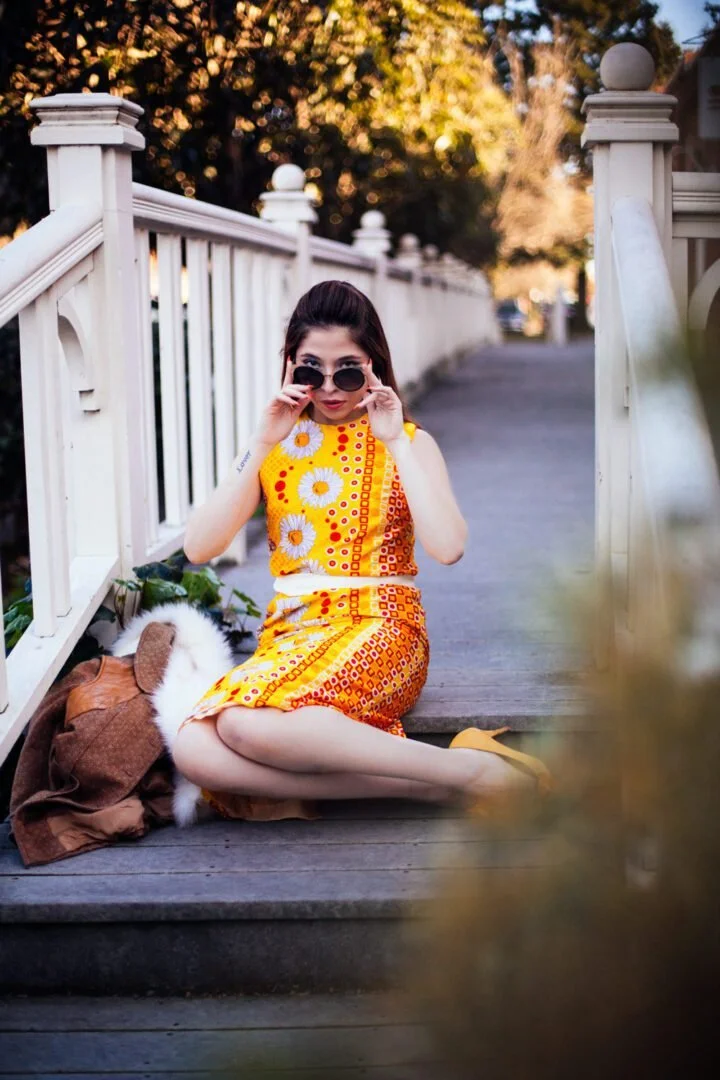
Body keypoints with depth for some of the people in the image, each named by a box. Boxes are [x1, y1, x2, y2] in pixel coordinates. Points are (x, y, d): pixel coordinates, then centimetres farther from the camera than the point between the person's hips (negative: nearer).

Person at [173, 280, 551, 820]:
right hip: (289, 634, 4)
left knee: (245, 720, -37)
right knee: (194, 749, -30)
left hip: (378, 631, -4)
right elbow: (199, 547, 0)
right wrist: (262, 445, -5)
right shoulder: (277, 443, 15)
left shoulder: (408, 442, 9)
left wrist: (395, 441, -9)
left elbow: (449, 547, -11)